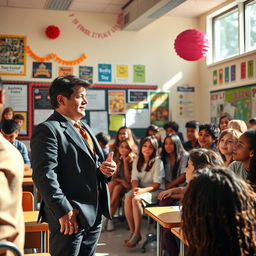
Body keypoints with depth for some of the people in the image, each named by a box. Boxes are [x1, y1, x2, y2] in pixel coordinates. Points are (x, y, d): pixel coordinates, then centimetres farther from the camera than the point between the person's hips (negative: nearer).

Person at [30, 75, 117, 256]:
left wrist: (105, 170, 2)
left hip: (94, 214, 9)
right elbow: (44, 175, -21)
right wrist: (63, 211, -24)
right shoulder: (47, 130, -12)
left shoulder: (84, 128, 17)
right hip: (70, 216, -8)